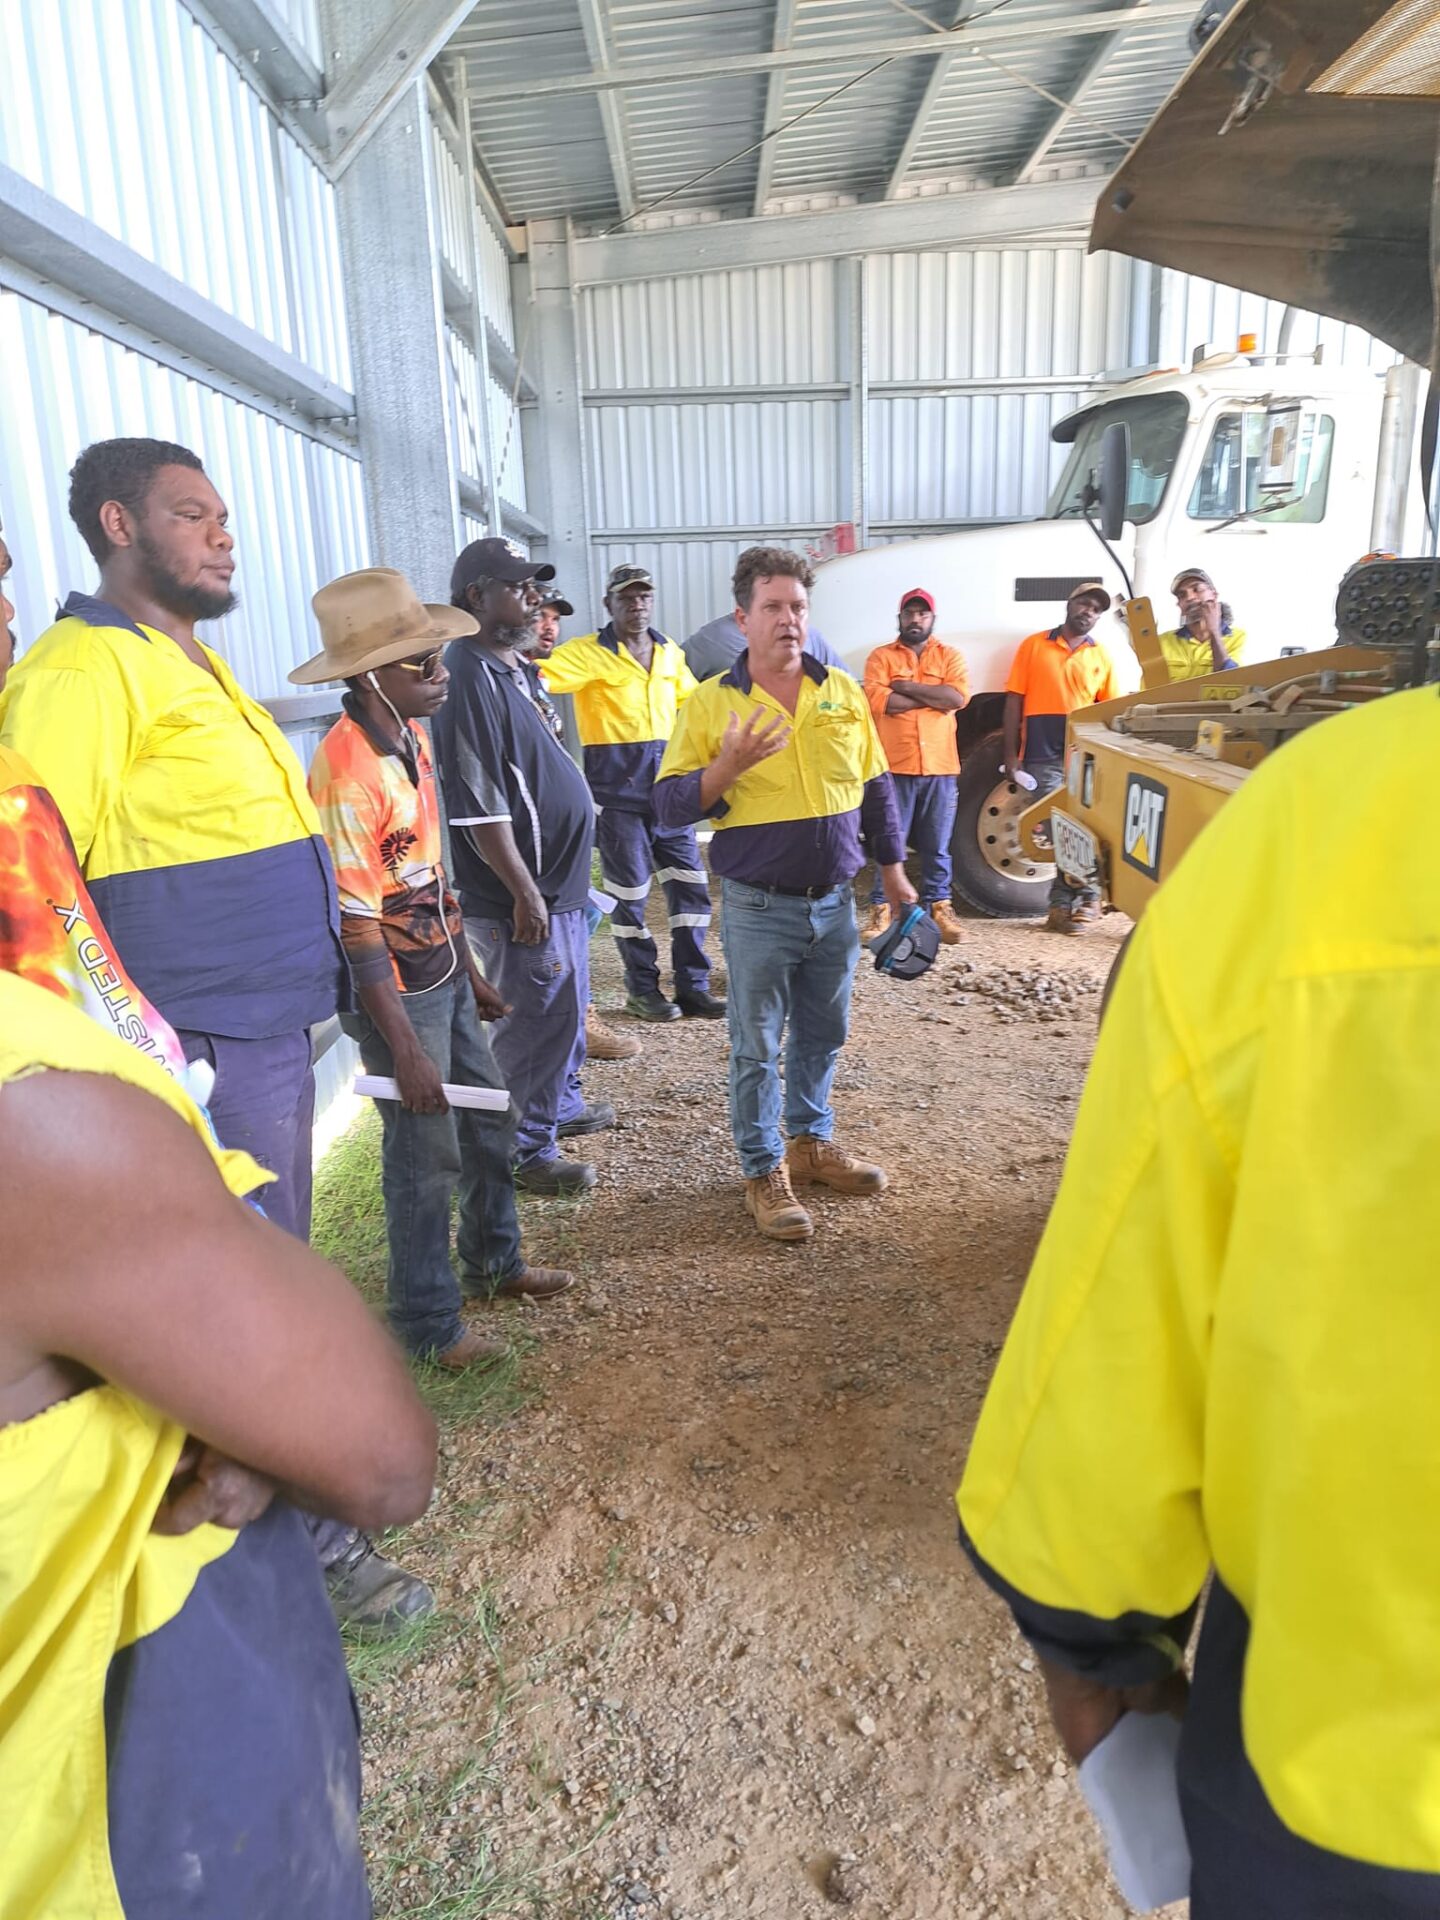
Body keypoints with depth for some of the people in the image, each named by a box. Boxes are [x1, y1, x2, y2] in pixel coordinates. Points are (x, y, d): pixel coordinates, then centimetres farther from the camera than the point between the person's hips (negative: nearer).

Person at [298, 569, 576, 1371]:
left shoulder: (412, 738, 4)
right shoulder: (348, 772, -24)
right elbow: (357, 926, -22)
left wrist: (470, 971, 16)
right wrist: (406, 1048, -20)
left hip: (444, 973, 9)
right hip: (400, 993, -8)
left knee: (490, 1123, 20)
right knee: (427, 1155, 5)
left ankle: (493, 1261, 42)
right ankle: (429, 1325, 25)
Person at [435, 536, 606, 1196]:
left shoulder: (514, 667, 13)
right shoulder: (470, 678, -19)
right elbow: (480, 808, -24)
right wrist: (524, 893, -22)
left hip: (560, 884, 10)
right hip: (525, 895, -10)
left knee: (565, 1008, 22)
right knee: (536, 1021, 0)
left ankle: (563, 1105, 40)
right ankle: (527, 1153, 15)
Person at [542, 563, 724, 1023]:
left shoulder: (669, 652, 11)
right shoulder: (588, 653, -6)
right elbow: (541, 676, -22)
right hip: (617, 788, -5)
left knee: (690, 887, 6)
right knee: (629, 893, 3)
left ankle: (692, 986, 17)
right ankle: (642, 989, 18)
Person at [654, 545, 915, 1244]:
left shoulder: (842, 692, 5)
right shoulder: (710, 703, -6)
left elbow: (875, 787, 14)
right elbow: (669, 806, -9)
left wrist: (893, 869, 15)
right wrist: (728, 766, -25)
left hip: (834, 902, 4)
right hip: (759, 909, -4)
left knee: (822, 1034, 17)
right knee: (757, 1047, 6)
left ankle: (811, 1143, 36)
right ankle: (763, 1171, 21)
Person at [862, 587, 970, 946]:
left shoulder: (950, 656, 11)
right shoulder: (881, 656, 6)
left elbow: (958, 697, -7)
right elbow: (878, 701, -11)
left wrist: (906, 687, -8)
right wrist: (934, 696, -6)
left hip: (940, 767, 2)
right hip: (894, 767, -2)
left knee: (937, 846, 8)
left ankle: (939, 908, 17)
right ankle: (881, 911, 7)